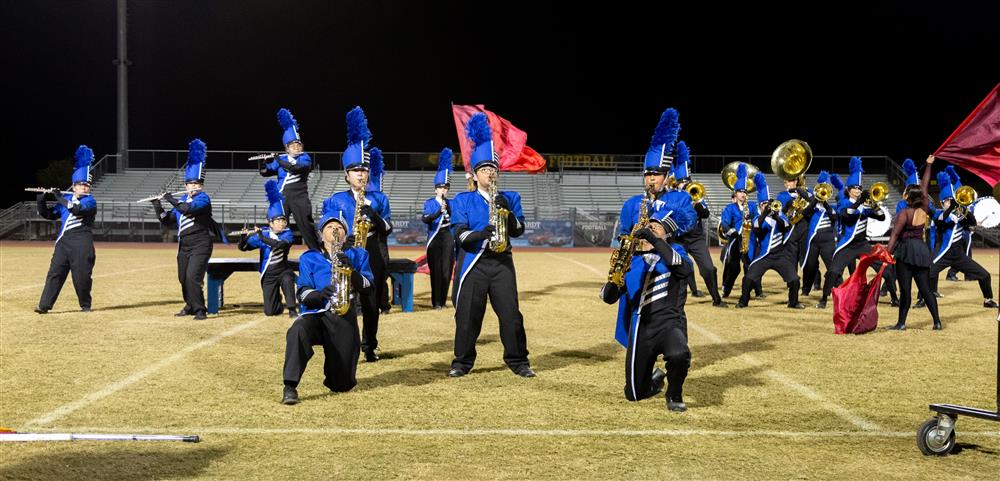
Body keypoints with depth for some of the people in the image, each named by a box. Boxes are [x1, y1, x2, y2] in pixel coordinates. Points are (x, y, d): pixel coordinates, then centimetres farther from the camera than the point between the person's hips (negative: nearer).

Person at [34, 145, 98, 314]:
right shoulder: (66, 199, 15)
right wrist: (41, 200, 1)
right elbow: (48, 214, 17)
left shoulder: (90, 201, -3)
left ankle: (85, 304, 17)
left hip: (82, 244, -5)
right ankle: (44, 305, -4)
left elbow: (77, 209, -23)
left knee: (82, 276, -1)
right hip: (64, 241, 5)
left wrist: (59, 197, -15)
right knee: (55, 273, -1)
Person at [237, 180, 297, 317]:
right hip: (268, 275, 2)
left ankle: (292, 310, -24)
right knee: (269, 311, 1)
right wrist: (244, 236, -23)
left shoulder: (287, 234, -7)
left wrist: (262, 237, -31)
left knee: (287, 279, -39)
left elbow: (280, 244, -29)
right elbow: (243, 247, -3)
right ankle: (279, 304, 37)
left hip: (283, 270, -2)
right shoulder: (264, 233, -2)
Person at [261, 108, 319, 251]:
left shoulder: (304, 158, -1)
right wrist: (263, 163, -14)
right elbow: (265, 172, 7)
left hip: (299, 199, -4)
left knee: (307, 228, -5)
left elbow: (295, 168, -21)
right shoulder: (281, 159, 11)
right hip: (282, 198, 4)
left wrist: (278, 159, -17)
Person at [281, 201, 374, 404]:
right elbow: (303, 294, 2)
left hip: (345, 318, 1)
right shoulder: (309, 258, 13)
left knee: (342, 385, 3)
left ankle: (333, 371, 40)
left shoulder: (357, 255, 15)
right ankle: (290, 387, -35)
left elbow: (367, 287, 2)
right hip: (315, 313, -1)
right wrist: (319, 294, -20)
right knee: (297, 332, -40)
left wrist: (350, 269, -16)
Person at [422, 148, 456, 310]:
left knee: (447, 270, 0)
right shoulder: (429, 203, 1)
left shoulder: (451, 203, 10)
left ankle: (443, 300, 9)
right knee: (436, 270, -4)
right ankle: (436, 302, 0)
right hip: (435, 238, -3)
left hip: (448, 238, 3)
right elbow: (426, 219, -16)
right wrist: (439, 211, -31)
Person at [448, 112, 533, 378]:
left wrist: (506, 211, -14)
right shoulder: (463, 201, 4)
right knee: (467, 315, 0)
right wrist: (482, 233, -26)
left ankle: (518, 361, 11)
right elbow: (461, 234, -7)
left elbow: (519, 229, 3)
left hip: (501, 263, 2)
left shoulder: (510, 198, 12)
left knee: (511, 314, -1)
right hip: (473, 263, -2)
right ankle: (462, 363, 13)